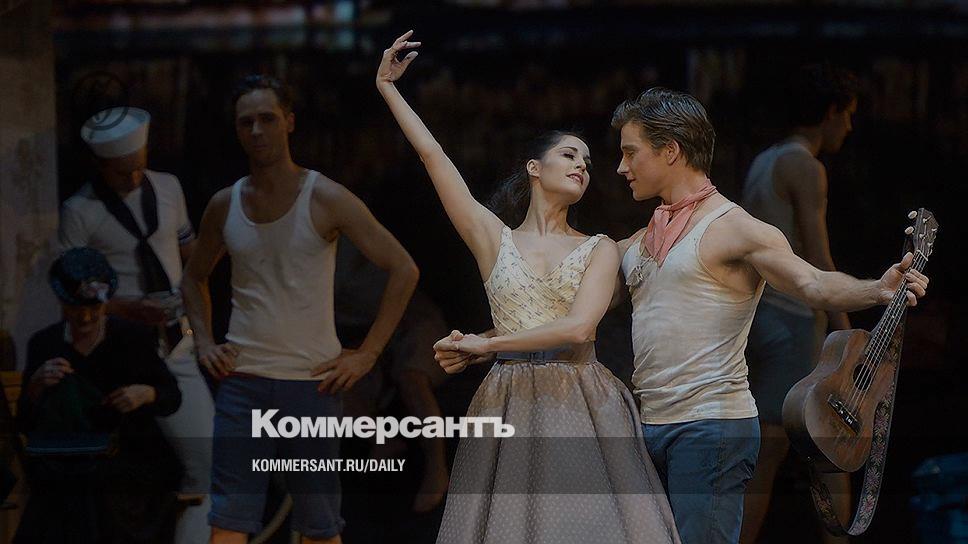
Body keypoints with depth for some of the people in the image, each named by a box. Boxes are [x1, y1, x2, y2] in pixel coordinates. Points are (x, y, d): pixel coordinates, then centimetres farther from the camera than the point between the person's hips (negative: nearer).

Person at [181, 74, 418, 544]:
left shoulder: (325, 200, -4)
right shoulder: (225, 205, 7)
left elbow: (403, 269, -3)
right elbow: (194, 277, 25)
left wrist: (367, 354, -7)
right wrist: (204, 342, 9)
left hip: (312, 381, -2)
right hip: (242, 381, 3)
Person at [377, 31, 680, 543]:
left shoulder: (600, 249, 7)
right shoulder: (494, 238, 10)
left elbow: (577, 327, -8)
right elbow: (432, 155, 7)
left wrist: (486, 345, -4)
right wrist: (388, 89, 9)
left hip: (584, 407, 0)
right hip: (511, 409, 0)